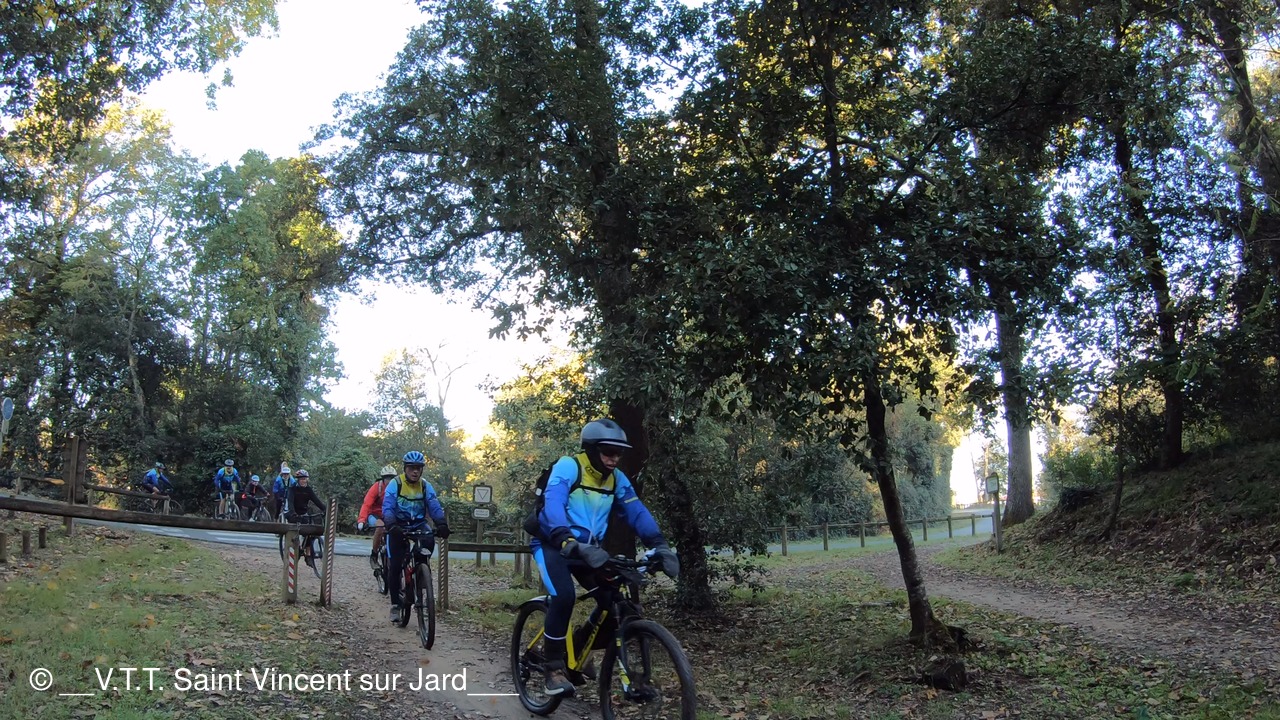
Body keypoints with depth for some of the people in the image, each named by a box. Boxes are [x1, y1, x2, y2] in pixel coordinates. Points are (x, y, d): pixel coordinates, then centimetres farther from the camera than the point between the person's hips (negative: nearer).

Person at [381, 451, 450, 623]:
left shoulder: (426, 486, -4)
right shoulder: (395, 484, -12)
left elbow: (435, 507, -12)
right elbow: (387, 508, -22)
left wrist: (442, 524, -32)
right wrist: (392, 526, -41)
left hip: (418, 525, 2)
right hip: (398, 526, -1)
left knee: (429, 542, -31)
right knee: (394, 566, -6)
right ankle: (395, 604, 6)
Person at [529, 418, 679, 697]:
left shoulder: (616, 479, -1)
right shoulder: (568, 467, -19)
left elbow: (637, 512, -9)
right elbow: (553, 506, -34)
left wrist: (660, 546, -26)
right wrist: (571, 545, -51)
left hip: (587, 549, 6)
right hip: (553, 544, -6)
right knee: (564, 596, -30)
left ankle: (578, 647, 14)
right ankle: (553, 668, -15)